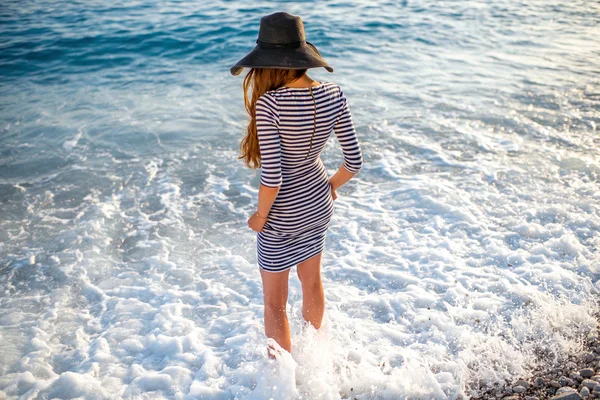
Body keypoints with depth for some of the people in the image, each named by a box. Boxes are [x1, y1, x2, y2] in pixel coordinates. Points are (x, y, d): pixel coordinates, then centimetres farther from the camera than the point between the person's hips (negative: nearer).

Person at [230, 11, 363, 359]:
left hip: (283, 215, -6)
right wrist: (331, 186, 12)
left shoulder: (269, 103, -27)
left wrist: (260, 216, -9)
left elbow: (272, 178, -27)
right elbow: (355, 161, -6)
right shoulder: (333, 94, -11)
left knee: (275, 302, 15)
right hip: (319, 204, 7)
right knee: (312, 280, 30)